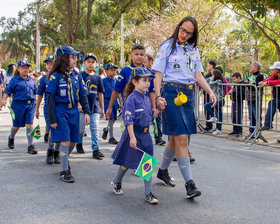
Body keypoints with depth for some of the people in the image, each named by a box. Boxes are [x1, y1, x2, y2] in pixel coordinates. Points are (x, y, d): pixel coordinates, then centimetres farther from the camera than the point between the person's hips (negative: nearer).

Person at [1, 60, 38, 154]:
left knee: (29, 125, -7)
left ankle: (30, 146, -5)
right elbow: (7, 91, -6)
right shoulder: (14, 80, -1)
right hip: (18, 105, -3)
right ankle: (11, 138, 42)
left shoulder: (31, 80, 14)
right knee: (16, 125, 9)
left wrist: (36, 102, 21)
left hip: (30, 105, 3)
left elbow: (35, 92, 23)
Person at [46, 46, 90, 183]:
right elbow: (51, 99, -8)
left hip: (74, 111, 5)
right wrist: (52, 119, -10)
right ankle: (64, 171, 4)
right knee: (65, 141, -8)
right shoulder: (55, 76, -9)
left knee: (73, 141, 10)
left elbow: (83, 95, 12)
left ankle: (65, 159, 39)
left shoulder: (76, 76, 6)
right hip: (60, 111, -5)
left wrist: (86, 112, 4)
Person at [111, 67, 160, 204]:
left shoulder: (146, 98, 8)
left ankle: (148, 193, 9)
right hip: (133, 133, -6)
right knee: (127, 162, 10)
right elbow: (128, 119, -22)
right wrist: (132, 137, -28)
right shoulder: (132, 98, -16)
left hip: (145, 135, 6)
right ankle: (116, 182, 36)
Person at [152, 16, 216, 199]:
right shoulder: (167, 46, 0)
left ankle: (163, 171, 31)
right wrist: (158, 96, -17)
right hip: (171, 93, -6)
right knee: (181, 138, -12)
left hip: (188, 94, 6)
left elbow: (198, 75, 12)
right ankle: (189, 183, -11)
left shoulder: (193, 50, 16)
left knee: (176, 137, 12)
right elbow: (158, 74, -4)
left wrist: (210, 91, -4)